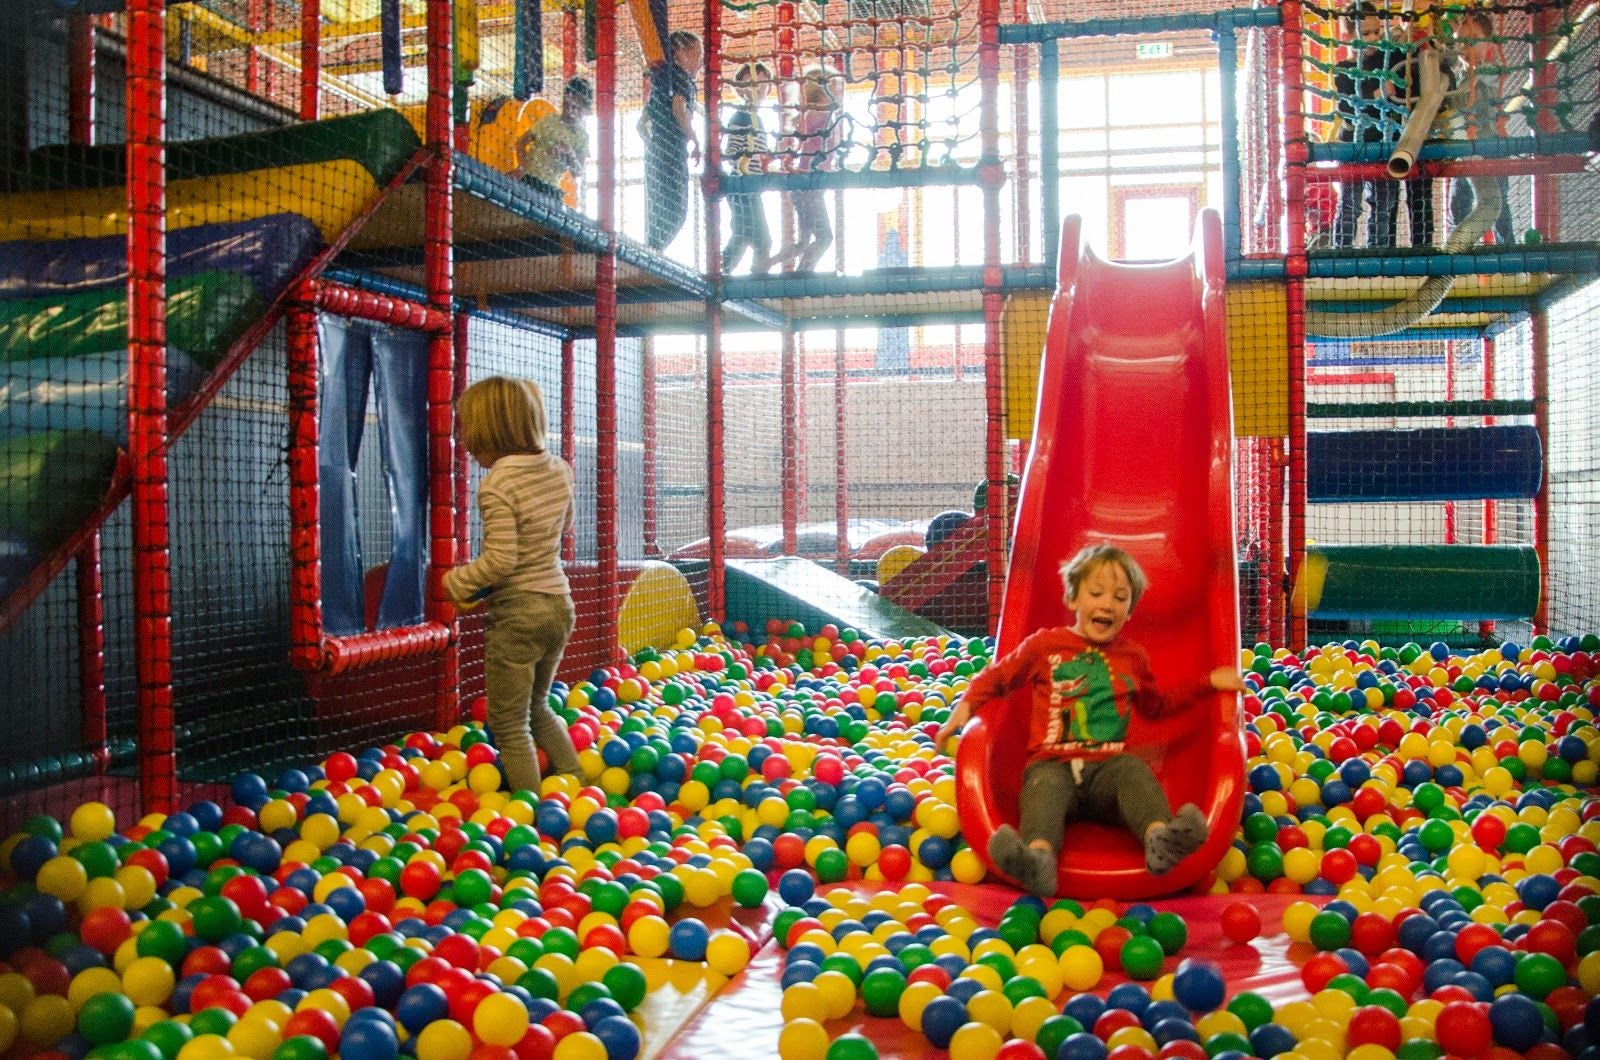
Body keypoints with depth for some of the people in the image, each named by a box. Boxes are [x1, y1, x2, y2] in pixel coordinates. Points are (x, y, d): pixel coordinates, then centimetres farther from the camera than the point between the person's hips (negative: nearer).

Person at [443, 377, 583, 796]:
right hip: (559, 605, 8)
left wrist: (457, 581, -8)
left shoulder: (498, 483, -20)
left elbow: (500, 560, -22)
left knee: (509, 726, 7)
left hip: (517, 615, -8)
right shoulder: (558, 468, 2)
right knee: (537, 707, 27)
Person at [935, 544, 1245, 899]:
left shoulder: (1133, 658, 21)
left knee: (1134, 770, -32)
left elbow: (1156, 708, 36)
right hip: (1052, 764, -2)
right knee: (1045, 786, -36)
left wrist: (1207, 683, 28)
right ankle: (1038, 859, -64)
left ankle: (1160, 838, -59)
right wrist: (967, 704, 2)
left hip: (1108, 766, 2)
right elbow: (997, 677, 20)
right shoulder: (1045, 644, 12)